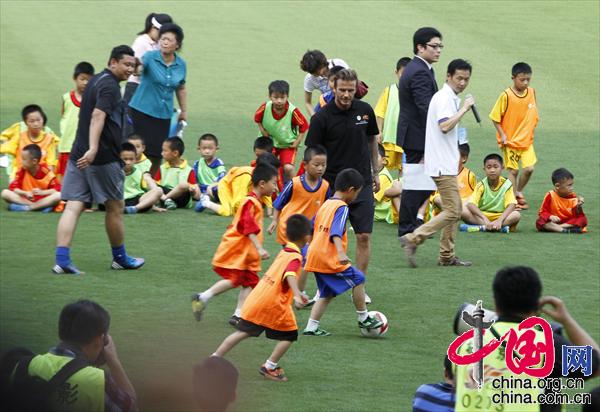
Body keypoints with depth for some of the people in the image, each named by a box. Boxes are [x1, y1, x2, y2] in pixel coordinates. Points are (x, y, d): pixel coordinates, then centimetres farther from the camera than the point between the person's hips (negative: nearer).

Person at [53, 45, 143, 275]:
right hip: (103, 158, -8)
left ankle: (61, 260, -14)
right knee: (115, 207, 9)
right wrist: (93, 149, -37)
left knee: (73, 206, -2)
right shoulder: (109, 86, -12)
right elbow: (98, 116, -26)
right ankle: (120, 258, 24)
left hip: (79, 155, 8)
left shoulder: (95, 82, 19)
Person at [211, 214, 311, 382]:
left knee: (242, 332, 15)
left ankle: (214, 358, 13)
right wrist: (297, 295, -45)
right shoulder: (295, 258, -10)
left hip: (254, 299, 8)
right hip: (273, 305, -8)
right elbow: (290, 276, -31)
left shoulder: (283, 253, 15)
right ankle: (270, 366, 5)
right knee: (289, 335, 7)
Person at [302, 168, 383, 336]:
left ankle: (311, 327, 7)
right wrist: (341, 253, -38)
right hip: (329, 259, -9)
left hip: (314, 256, 9)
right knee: (358, 280, 2)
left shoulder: (325, 205, 17)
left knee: (326, 294, 13)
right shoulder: (342, 207, -11)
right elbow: (336, 231, -26)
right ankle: (363, 319, 10)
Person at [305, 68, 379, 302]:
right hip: (333, 184, -3)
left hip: (362, 185, 3)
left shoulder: (365, 110, 1)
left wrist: (375, 172, 18)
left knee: (364, 236, -2)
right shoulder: (322, 118, -10)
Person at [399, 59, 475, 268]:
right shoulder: (445, 98, -14)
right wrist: (464, 108, -23)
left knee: (455, 210, 12)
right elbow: (445, 126, -28)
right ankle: (412, 239, -12)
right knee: (452, 212, -12)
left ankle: (447, 256, 15)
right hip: (443, 165, -11)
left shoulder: (451, 98, 17)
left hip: (446, 163, 11)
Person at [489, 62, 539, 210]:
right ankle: (514, 200, 15)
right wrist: (502, 135, -12)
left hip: (527, 140, 4)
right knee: (513, 170, 3)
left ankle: (519, 192, 19)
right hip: (510, 141, -4)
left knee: (529, 168, -6)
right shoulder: (506, 96, -14)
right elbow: (495, 117, -8)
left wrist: (531, 130, 9)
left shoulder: (531, 92, 0)